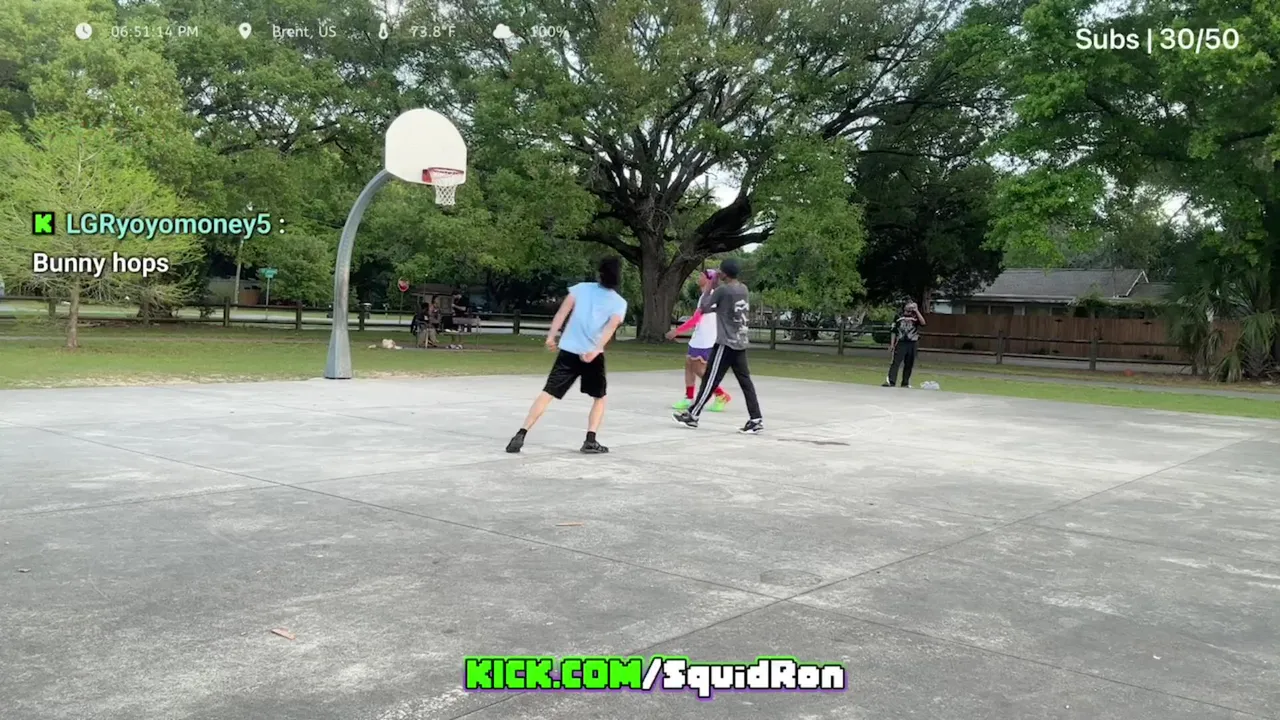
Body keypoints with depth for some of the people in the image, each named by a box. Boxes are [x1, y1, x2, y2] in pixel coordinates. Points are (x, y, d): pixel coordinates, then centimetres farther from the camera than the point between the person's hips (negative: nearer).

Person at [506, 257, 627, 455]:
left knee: (547, 393, 1)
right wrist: (596, 350, -26)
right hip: (592, 355, -1)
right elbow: (611, 327, -14)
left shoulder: (581, 288, 9)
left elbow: (563, 311, -3)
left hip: (568, 351, 1)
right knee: (599, 398, 19)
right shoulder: (620, 303, 4)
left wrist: (551, 335, -7)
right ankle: (590, 441, 7)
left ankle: (521, 435, -9)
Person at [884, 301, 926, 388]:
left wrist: (917, 311, -14)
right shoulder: (899, 319, 6)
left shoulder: (916, 319, 4)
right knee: (895, 362, -10)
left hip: (912, 344, 1)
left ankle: (905, 383, 17)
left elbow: (923, 323, -17)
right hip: (901, 343, -1)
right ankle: (891, 381, -16)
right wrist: (892, 344, 3)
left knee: (909, 364, 7)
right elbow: (894, 332, 9)